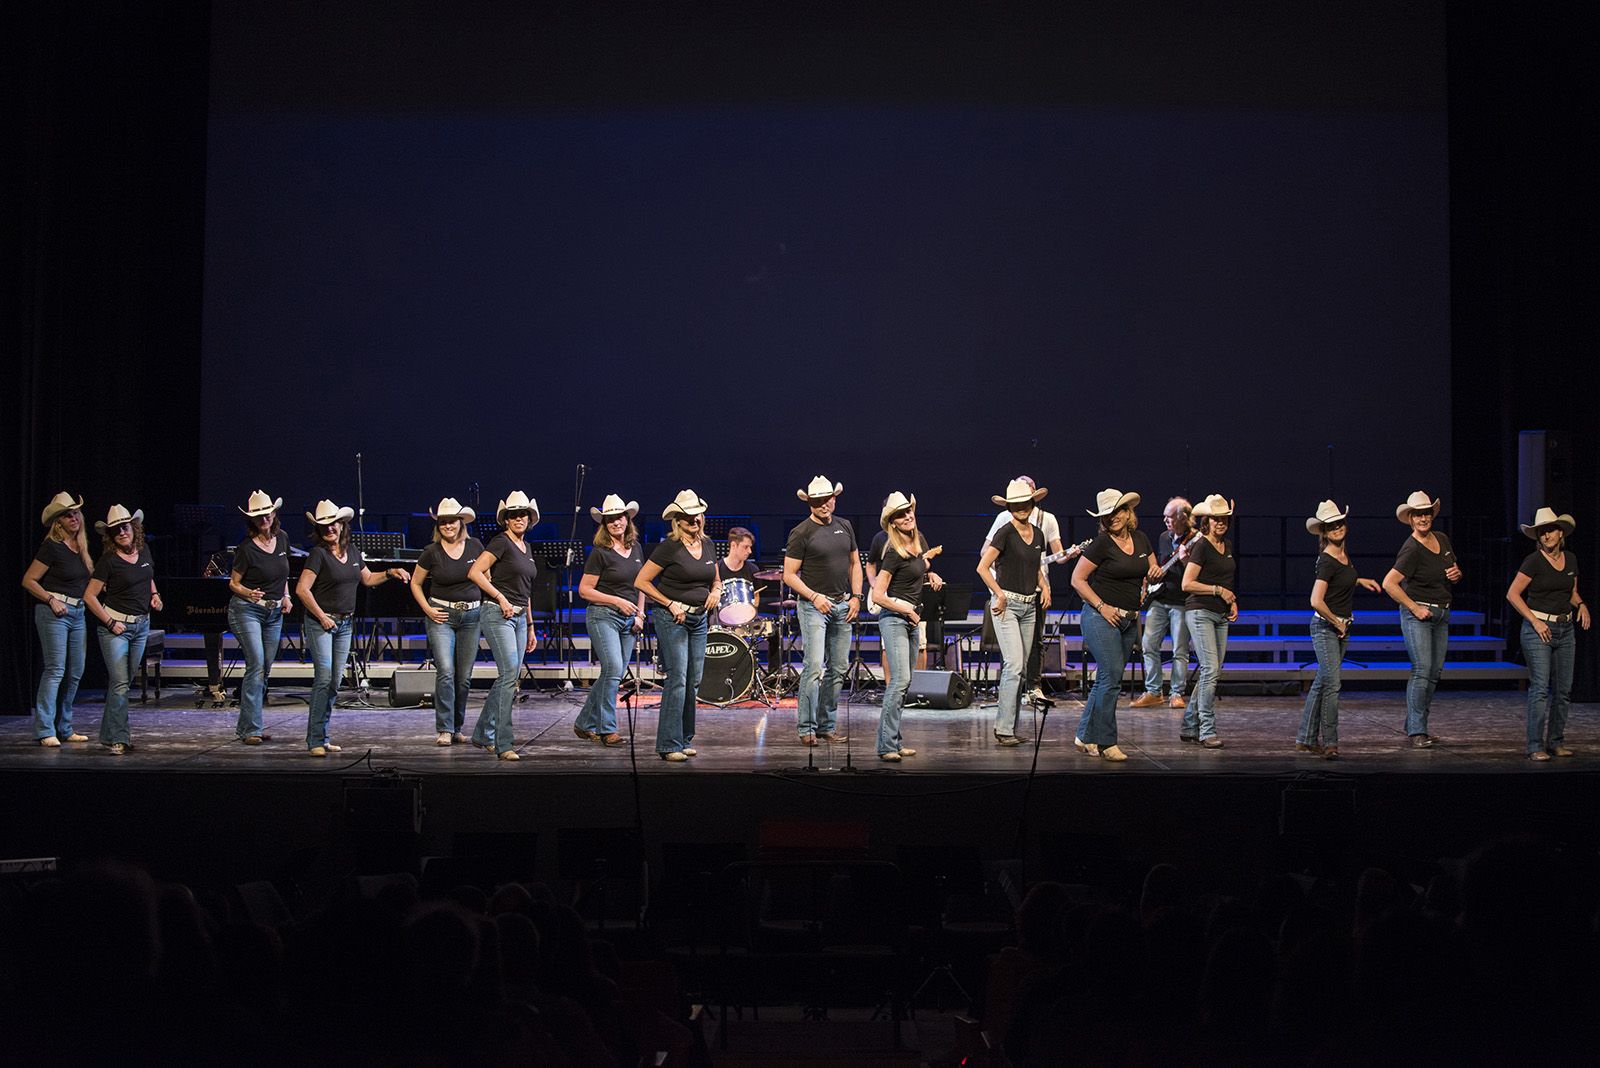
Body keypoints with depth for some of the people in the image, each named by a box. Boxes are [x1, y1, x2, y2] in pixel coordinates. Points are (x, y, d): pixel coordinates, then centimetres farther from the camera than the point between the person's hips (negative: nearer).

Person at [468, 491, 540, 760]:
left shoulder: (526, 547, 18)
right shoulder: (501, 542, -7)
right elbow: (474, 572, -16)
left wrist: (530, 627, 23)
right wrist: (501, 599, -16)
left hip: (518, 617, 9)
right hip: (498, 616, -9)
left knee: (508, 678, 10)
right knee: (509, 674, -16)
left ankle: (483, 734, 22)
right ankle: (503, 744, -15)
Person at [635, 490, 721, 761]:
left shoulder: (707, 545, 9)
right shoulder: (669, 547, -10)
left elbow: (716, 581, 23)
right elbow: (641, 582, -10)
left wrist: (715, 592, 0)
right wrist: (670, 604, -14)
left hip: (699, 619, 7)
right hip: (671, 618, -7)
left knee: (694, 682, 8)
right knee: (677, 679, -13)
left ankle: (685, 739, 18)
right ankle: (669, 745, -11)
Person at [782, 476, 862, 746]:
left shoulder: (845, 527, 10)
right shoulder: (801, 533, -7)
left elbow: (854, 563, 18)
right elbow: (789, 574, -8)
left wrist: (856, 596, 6)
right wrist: (814, 597, -18)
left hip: (842, 605, 6)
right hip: (813, 605, -6)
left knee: (839, 668, 8)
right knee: (814, 667, -14)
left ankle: (827, 725, 16)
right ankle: (806, 728, -9)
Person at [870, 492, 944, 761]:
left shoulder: (919, 540, 8)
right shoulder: (894, 553, -16)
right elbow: (877, 595, -17)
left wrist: (931, 576, 7)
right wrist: (906, 611, -11)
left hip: (912, 619, 9)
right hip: (894, 618, -9)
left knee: (904, 682, 9)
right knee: (900, 679, -17)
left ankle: (891, 738, 14)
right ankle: (887, 746, -18)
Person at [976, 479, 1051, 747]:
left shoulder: (1038, 534, 11)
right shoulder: (1006, 532, -10)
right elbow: (983, 567, -13)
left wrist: (1044, 587, 8)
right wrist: (999, 595, -15)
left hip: (1029, 606, 7)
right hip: (1006, 604, -7)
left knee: (1021, 668, 8)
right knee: (1014, 665, -16)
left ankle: (1008, 726, 14)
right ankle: (1004, 729, -14)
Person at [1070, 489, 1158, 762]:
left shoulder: (1141, 539, 9)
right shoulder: (1102, 544, -10)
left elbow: (1151, 572, 25)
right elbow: (1077, 579, -8)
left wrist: (1155, 573, 1)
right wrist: (1102, 606, -14)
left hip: (1130, 620, 7)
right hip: (1102, 617, -7)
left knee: (1108, 679, 10)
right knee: (1111, 678, -11)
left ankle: (1085, 737, 18)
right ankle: (1105, 742, -4)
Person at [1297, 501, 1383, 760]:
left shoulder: (1344, 553, 8)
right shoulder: (1326, 561, -19)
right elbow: (1316, 601, -27)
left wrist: (1360, 581, 16)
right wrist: (1337, 623, -14)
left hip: (1342, 628, 9)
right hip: (1325, 628, -9)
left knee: (1321, 683, 10)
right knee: (1331, 684, -12)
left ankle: (1306, 739, 15)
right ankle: (1330, 743, -8)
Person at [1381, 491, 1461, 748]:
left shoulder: (1442, 539, 8)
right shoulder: (1411, 550, -15)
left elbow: (1454, 573, 22)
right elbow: (1389, 583, -21)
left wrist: (1457, 574, -2)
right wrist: (1415, 608, -18)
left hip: (1442, 614, 8)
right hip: (1417, 614, -8)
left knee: (1435, 673, 8)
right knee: (1422, 670, -15)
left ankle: (1415, 725, 15)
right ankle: (1417, 731, -14)